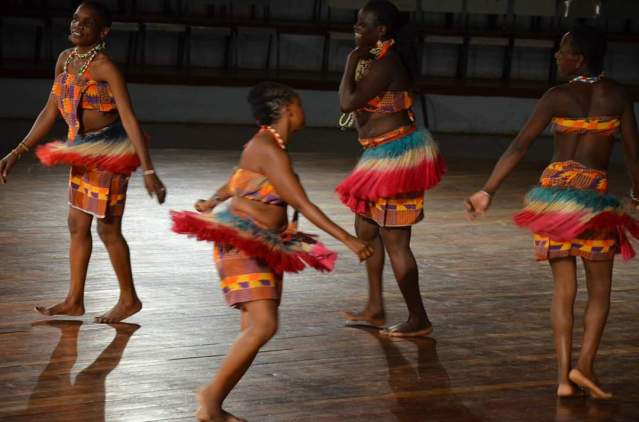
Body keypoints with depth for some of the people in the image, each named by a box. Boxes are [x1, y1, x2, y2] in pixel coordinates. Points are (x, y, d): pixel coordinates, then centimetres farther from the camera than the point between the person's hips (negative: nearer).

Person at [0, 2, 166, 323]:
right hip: (83, 152, 8)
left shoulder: (105, 67, -19)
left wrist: (148, 171, -29)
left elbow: (129, 119, -24)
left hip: (109, 151, -8)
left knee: (107, 228, 0)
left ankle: (129, 299, 16)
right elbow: (50, 112, 11)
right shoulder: (65, 59, 3)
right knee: (77, 225, 12)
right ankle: (74, 301, 22)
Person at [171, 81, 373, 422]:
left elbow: (235, 180, 29)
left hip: (266, 247, 10)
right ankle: (212, 394, -10)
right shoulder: (270, 151, -16)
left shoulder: (267, 145, 13)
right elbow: (303, 205, -21)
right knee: (263, 326, -19)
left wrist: (212, 203, 43)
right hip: (245, 245, -10)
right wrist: (348, 240, -21)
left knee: (252, 329, 4)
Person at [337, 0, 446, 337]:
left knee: (394, 241, -4)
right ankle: (375, 308, 29)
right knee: (366, 227, 20)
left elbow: (347, 102, -26)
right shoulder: (382, 59, 10)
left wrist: (352, 62, -17)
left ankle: (418, 320, 4)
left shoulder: (384, 65, -22)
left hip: (393, 156, -11)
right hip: (386, 154, 11)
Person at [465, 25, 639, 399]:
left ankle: (565, 375, 1)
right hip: (595, 195, -1)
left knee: (564, 287, 6)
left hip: (555, 188, 1)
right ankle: (585, 364, -4)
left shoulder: (558, 97, -3)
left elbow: (519, 147, -7)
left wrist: (488, 191, -5)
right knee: (600, 288, 11)